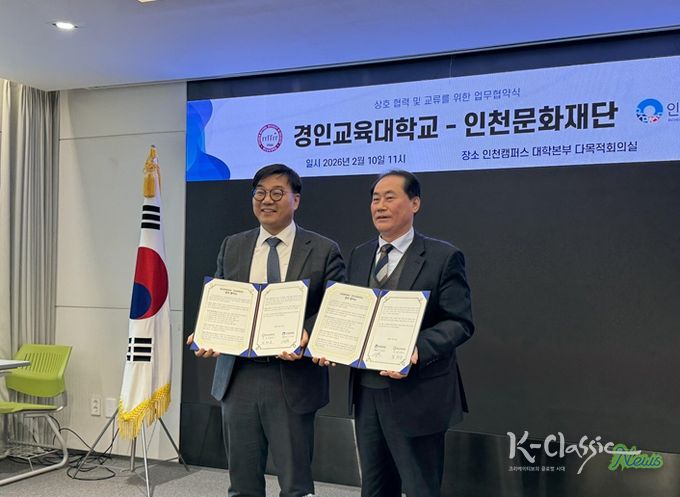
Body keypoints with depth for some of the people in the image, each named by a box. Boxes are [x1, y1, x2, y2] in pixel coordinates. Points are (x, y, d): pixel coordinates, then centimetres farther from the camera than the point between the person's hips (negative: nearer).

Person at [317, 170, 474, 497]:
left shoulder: (443, 257, -8)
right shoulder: (359, 255, 11)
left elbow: (459, 322, -11)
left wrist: (418, 350, -27)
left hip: (416, 394, -5)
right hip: (366, 390, 6)